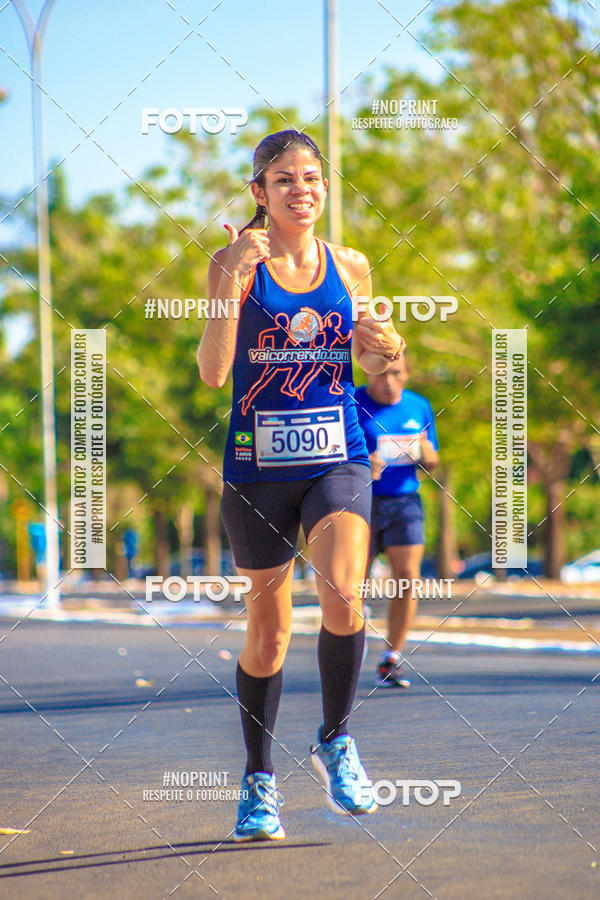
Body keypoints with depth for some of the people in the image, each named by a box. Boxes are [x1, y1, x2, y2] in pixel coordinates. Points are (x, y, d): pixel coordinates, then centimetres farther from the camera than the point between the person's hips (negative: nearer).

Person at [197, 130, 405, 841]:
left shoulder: (350, 268, 5)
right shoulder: (235, 265, -4)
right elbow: (212, 372, -16)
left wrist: (384, 350, -6)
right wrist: (231, 277, -25)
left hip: (337, 461, 1)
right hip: (257, 465, -1)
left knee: (342, 597, -22)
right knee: (267, 629, 6)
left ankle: (335, 742, 2)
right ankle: (258, 780, 24)